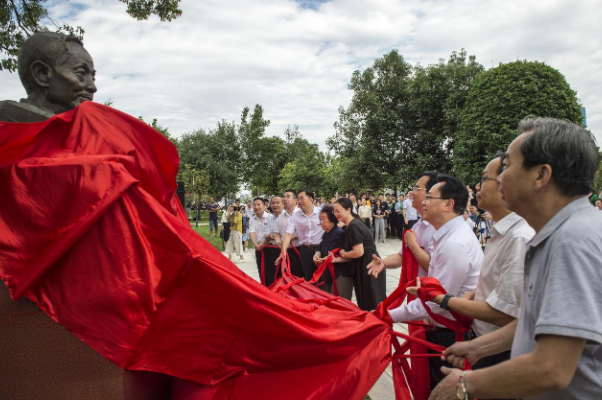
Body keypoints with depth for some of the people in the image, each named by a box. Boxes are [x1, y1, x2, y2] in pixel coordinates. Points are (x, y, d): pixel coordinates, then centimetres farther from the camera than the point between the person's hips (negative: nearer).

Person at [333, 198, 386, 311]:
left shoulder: (353, 226, -18)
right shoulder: (351, 225, 12)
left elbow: (358, 252, -24)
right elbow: (354, 255, 12)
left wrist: (343, 254, -7)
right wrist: (336, 259, -2)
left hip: (368, 267, -10)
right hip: (363, 267, 10)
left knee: (372, 304, 0)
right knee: (366, 303, 17)